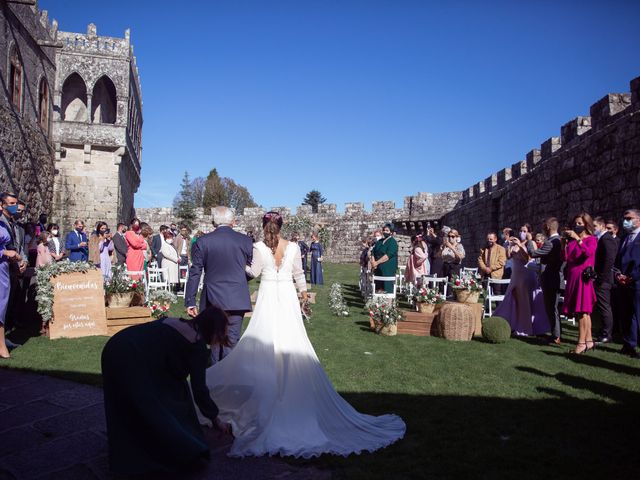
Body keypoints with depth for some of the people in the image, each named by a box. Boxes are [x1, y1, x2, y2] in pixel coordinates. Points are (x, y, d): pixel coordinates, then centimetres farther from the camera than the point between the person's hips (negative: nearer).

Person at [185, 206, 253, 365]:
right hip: (238, 299, 0)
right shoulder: (245, 240, 0)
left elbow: (194, 273, -2)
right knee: (232, 341, 3)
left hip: (213, 299, 1)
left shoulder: (202, 242, -2)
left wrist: (190, 301, 2)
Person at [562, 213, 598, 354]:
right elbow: (565, 258, 8)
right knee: (583, 311, 10)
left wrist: (577, 238, -22)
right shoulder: (572, 240, 14)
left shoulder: (591, 239, 0)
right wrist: (565, 242, 1)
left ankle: (581, 343, -8)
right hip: (572, 277, 6)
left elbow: (588, 252, -21)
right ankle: (589, 340, 16)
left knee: (582, 310, -9)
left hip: (583, 277, -6)